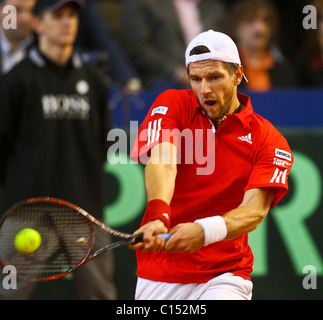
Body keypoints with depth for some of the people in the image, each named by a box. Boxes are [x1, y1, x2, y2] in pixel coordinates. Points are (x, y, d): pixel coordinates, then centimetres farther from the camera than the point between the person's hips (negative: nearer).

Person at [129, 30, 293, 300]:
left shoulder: (268, 140, -5)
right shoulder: (173, 104, -1)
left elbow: (255, 211, -18)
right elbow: (160, 160, -19)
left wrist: (204, 231, -39)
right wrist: (157, 218, -40)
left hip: (223, 276, -2)